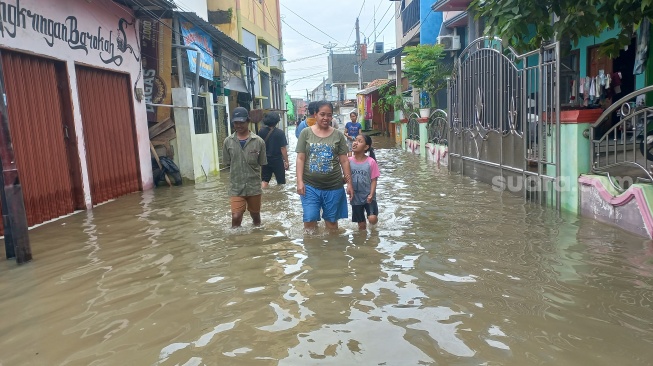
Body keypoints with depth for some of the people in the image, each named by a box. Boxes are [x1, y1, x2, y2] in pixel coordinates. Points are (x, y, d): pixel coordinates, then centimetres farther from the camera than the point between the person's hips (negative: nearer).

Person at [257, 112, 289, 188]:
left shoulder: (261, 131, -4)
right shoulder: (280, 133, -14)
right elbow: (283, 148, -14)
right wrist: (286, 161, -7)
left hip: (265, 160, 3)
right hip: (277, 160, -3)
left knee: (264, 180, 11)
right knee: (281, 181, 12)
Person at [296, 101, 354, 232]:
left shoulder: (338, 135, 3)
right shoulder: (306, 133, 0)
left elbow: (344, 161, 4)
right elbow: (300, 158, -1)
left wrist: (349, 183, 2)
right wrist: (300, 181, -8)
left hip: (334, 186, 1)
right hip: (310, 185, -1)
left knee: (331, 220, 11)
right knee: (309, 220, -3)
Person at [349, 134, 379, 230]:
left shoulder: (371, 162, -13)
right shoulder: (349, 161, -5)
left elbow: (374, 180, -10)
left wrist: (371, 195, -19)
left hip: (368, 197, -2)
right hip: (356, 197, 2)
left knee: (372, 219, -17)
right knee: (361, 225, 10)